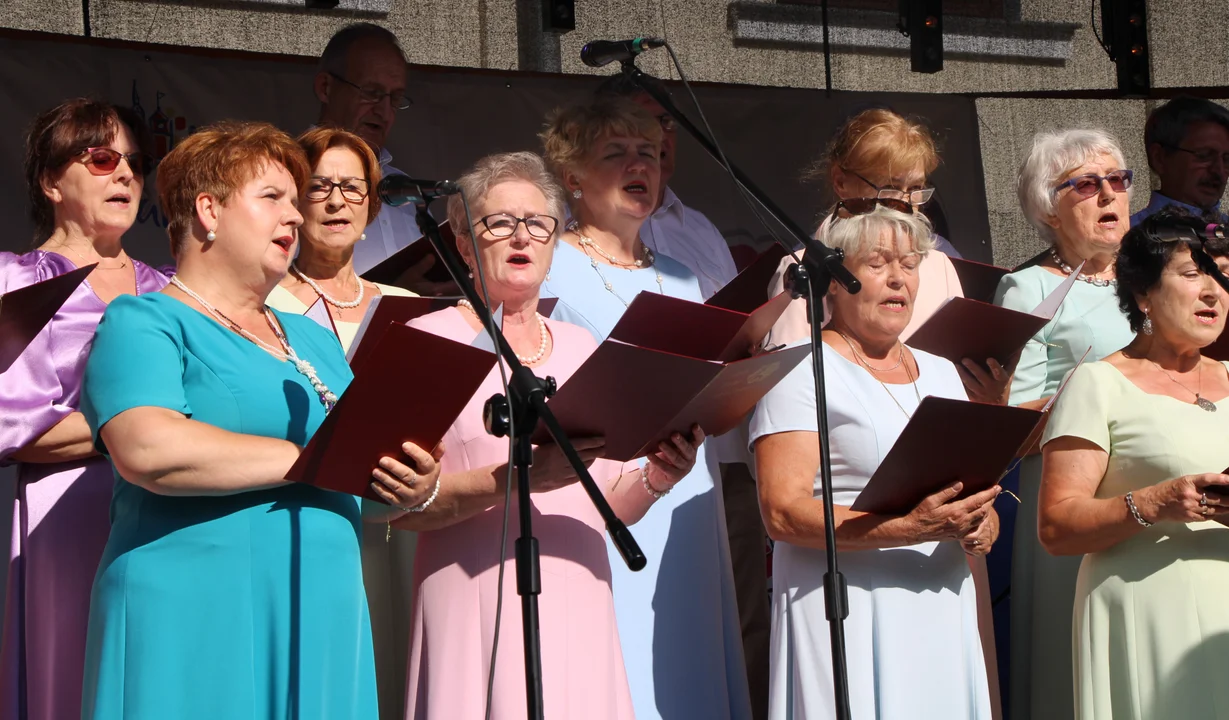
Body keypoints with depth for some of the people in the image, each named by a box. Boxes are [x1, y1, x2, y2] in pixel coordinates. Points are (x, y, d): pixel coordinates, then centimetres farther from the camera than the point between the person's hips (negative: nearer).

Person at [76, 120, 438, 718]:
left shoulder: (313, 341, 21)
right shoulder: (142, 323, -2)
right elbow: (147, 451, -21)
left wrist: (409, 490, -1)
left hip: (319, 624, 7)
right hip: (194, 630, -6)